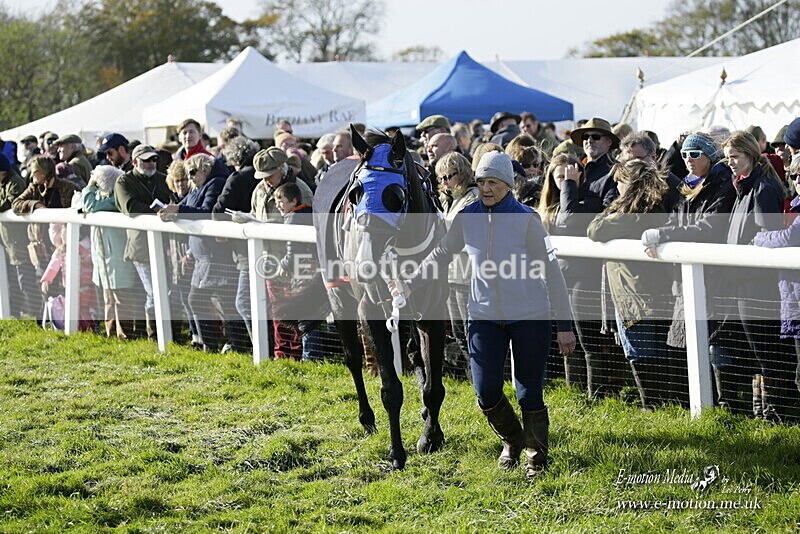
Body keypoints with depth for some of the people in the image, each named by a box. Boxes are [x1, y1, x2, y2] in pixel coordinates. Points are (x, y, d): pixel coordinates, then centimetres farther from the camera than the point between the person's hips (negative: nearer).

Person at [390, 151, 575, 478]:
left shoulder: (526, 219, -9)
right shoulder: (467, 218, 1)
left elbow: (550, 270, -7)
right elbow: (441, 255, 17)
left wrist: (565, 325, -8)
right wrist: (409, 284, 13)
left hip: (530, 317, -3)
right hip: (484, 317, 3)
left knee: (530, 393, 0)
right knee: (486, 392, -2)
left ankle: (537, 457, 22)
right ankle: (512, 441, 28)